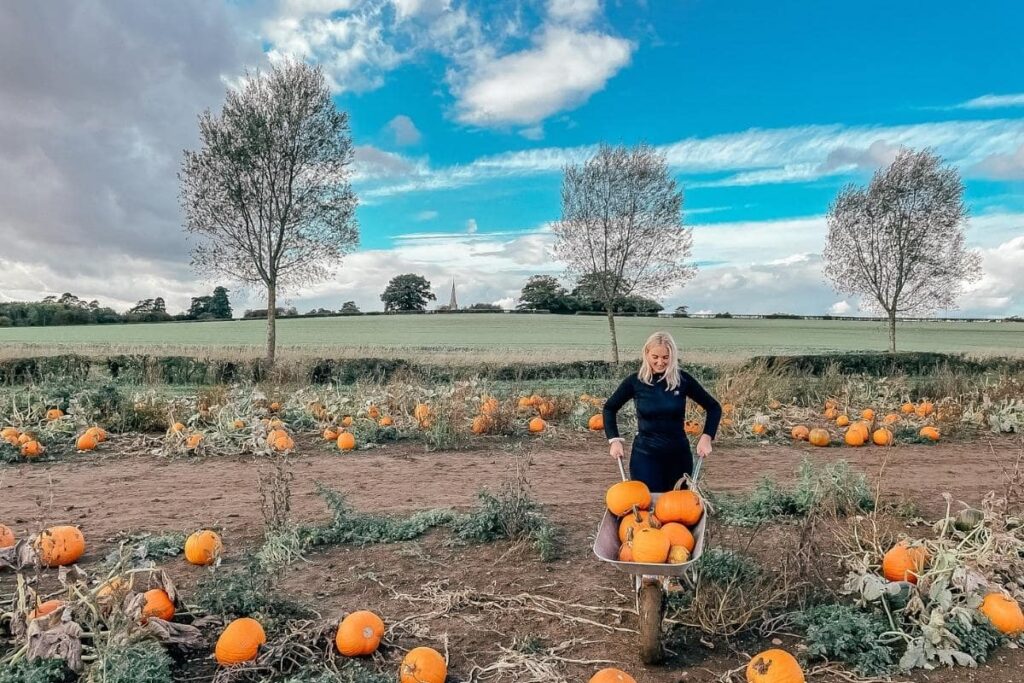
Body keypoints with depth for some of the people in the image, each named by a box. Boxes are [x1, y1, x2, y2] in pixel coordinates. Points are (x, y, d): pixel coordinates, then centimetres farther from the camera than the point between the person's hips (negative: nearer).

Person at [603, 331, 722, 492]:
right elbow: (609, 408, 7)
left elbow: (714, 407, 3)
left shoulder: (683, 379, -5)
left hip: (679, 454, 1)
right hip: (645, 455, -1)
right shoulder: (635, 381, -6)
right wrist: (614, 439, -3)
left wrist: (707, 437, -9)